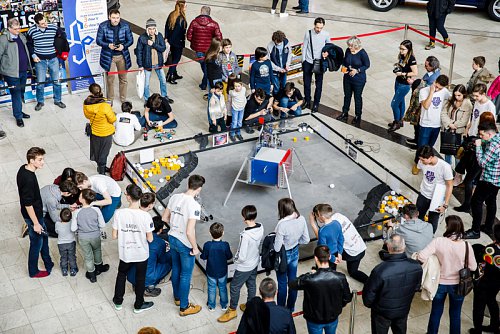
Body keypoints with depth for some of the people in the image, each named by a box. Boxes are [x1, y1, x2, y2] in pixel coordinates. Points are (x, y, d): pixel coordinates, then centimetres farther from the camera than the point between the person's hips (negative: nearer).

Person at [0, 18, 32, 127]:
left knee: (21, 93, 18)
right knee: (16, 94, -1)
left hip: (23, 71, 7)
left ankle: (19, 111, 34)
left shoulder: (21, 36, 10)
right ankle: (18, 116, 10)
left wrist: (28, 66, 25)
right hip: (12, 73, -7)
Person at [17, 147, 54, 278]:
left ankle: (48, 264, 42)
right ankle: (33, 272, 31)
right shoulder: (29, 179, -34)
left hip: (36, 212, 9)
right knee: (36, 243, 11)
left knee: (44, 237, 24)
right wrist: (35, 223, -20)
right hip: (33, 215, -9)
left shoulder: (23, 169, -5)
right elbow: (28, 204, -28)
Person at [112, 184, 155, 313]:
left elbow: (114, 236, -11)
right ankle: (139, 305, 37)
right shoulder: (145, 216, -24)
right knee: (140, 279, 21)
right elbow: (150, 239, -17)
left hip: (125, 253, 1)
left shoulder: (119, 213, -20)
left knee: (121, 275, 27)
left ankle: (118, 302, 41)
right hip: (141, 254, -1)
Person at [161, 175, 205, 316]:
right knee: (186, 275, 10)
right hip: (185, 244, -7)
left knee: (176, 269, 25)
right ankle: (184, 307, 24)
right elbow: (189, 232, -30)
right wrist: (195, 248, -15)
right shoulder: (194, 206, -28)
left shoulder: (175, 197, -7)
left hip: (172, 238, 7)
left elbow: (164, 218, 5)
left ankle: (177, 297, 45)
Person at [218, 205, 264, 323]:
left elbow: (242, 257, -29)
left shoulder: (245, 235, -38)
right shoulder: (260, 228, -16)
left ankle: (232, 310, 31)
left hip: (244, 267, -7)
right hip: (255, 262, 7)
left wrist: (236, 259, -8)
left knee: (234, 287, 14)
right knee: (251, 285, 26)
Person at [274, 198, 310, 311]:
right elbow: (306, 240, -5)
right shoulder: (301, 219, -16)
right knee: (293, 280, 22)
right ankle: (291, 308, 40)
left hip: (283, 256, -5)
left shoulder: (282, 224, -34)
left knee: (282, 284, 14)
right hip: (295, 252, 5)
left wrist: (273, 238, -8)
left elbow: (277, 248, -27)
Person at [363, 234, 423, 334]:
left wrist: (368, 303, 1)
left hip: (383, 312, -3)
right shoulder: (416, 267, -23)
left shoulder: (380, 270, -37)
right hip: (404, 310, 3)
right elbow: (416, 287, -3)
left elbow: (369, 292, -22)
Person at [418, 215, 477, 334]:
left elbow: (421, 257, -25)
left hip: (440, 283, 0)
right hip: (457, 284, 0)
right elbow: (473, 267, -9)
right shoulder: (466, 245, -19)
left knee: (436, 312, 21)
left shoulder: (438, 241, -21)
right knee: (455, 314, 20)